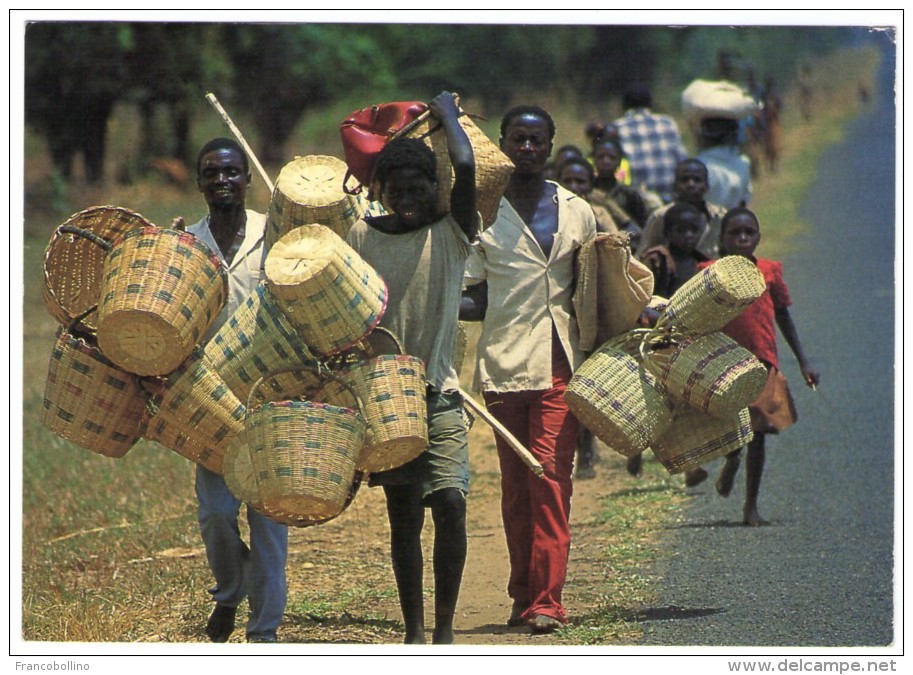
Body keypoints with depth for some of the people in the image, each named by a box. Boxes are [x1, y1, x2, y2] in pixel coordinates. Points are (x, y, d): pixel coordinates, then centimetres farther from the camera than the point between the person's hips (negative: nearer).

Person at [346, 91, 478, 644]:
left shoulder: (451, 234, -1)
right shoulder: (362, 236, 5)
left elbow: (466, 167, -16)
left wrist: (448, 113, -1)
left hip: (439, 395, -2)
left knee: (450, 503, -15)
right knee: (403, 516, 3)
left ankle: (445, 626, -4)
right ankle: (414, 631, 11)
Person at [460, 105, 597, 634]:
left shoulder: (577, 212, 12)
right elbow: (476, 299, 7)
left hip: (560, 361, 0)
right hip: (504, 361, 0)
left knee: (551, 474, -11)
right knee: (515, 481, 5)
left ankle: (546, 600, -15)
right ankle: (525, 594, 14)